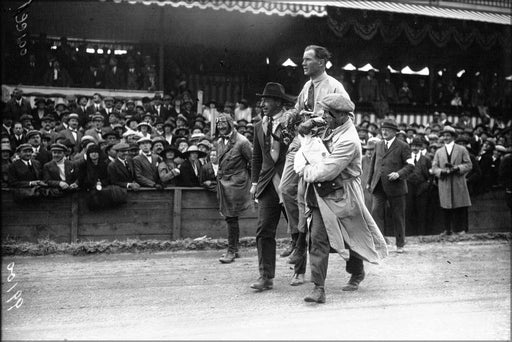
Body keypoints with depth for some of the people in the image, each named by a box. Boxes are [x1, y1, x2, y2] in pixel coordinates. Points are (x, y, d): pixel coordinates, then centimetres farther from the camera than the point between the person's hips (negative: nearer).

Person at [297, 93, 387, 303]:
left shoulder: (348, 141, -24)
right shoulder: (331, 128, 1)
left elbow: (326, 171, -27)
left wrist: (305, 171, -11)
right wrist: (307, 126, 1)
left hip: (342, 195, -7)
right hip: (322, 193, 7)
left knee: (352, 238, 14)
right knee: (318, 238, -5)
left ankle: (357, 273, 41)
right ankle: (318, 288, -3)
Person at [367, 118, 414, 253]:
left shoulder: (403, 146, -2)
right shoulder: (378, 145, 14)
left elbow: (410, 165, -6)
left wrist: (399, 174, -23)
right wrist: (370, 181, 18)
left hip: (395, 186, -4)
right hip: (378, 187, 4)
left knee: (398, 216, 6)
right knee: (376, 213, -7)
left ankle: (400, 244, 20)